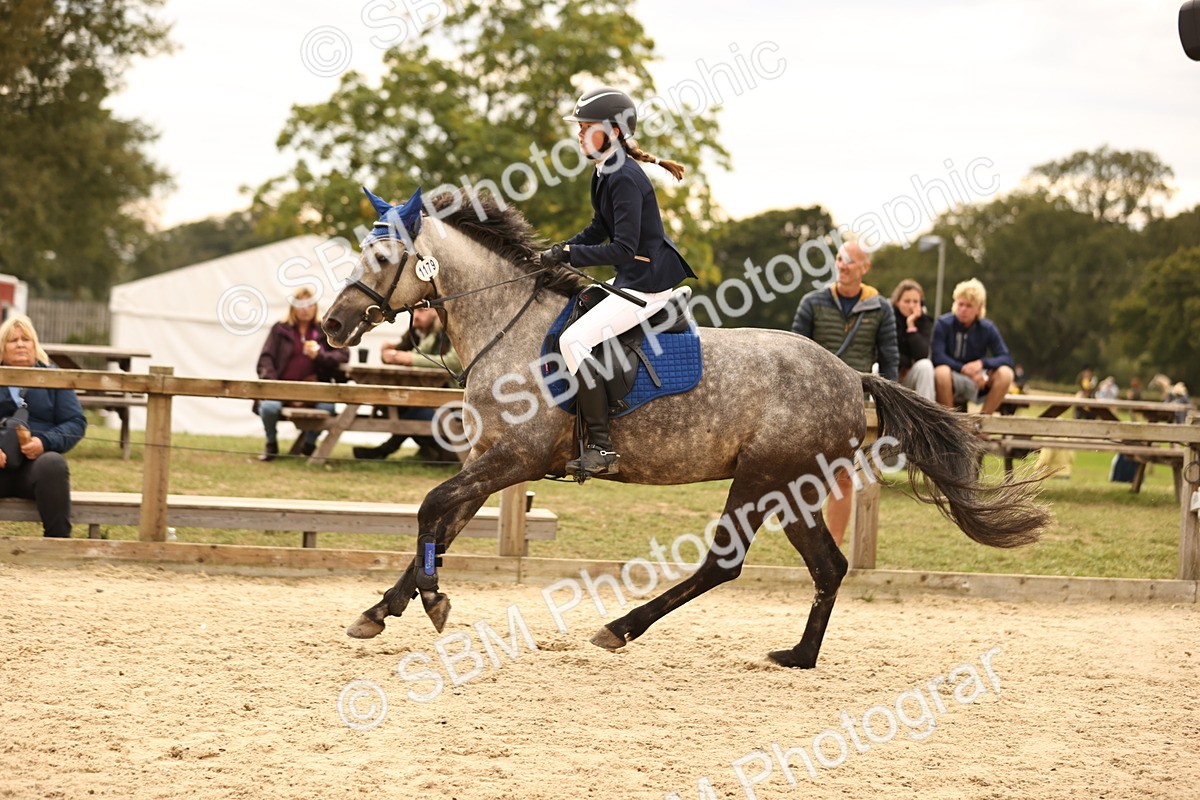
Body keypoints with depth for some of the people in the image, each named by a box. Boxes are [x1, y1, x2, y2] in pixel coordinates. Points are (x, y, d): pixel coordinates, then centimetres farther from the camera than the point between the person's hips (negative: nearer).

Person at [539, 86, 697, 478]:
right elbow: (599, 229, 21)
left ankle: (601, 448, -18)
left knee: (574, 340, -18)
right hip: (631, 279, 11)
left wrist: (570, 254, -21)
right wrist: (560, 250, 7)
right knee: (572, 314, 21)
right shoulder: (604, 173, 11)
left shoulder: (625, 178, -21)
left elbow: (624, 250, -25)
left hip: (648, 283, -11)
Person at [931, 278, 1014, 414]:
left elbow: (1007, 359, -9)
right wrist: (965, 369, -28)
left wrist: (982, 363, -27)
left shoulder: (987, 328, -1)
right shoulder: (943, 324, -10)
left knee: (1005, 373, -23)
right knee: (942, 371, -37)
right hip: (949, 383, -3)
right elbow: (937, 356, -20)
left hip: (976, 383, 3)